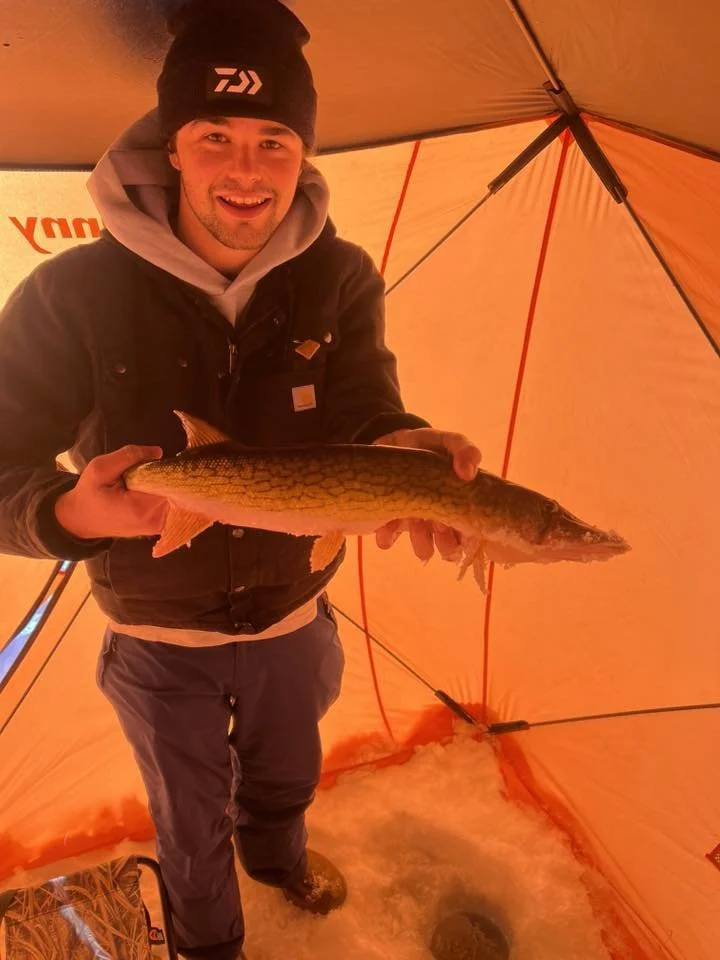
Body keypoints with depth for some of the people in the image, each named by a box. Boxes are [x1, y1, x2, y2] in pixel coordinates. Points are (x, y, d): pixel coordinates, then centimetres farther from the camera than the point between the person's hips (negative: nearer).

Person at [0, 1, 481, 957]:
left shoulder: (340, 280, -14)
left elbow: (360, 409, -24)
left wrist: (404, 449, -48)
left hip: (290, 619, 3)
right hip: (158, 643, -2)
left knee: (286, 775, 33)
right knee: (192, 825, 24)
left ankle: (277, 858, 69)